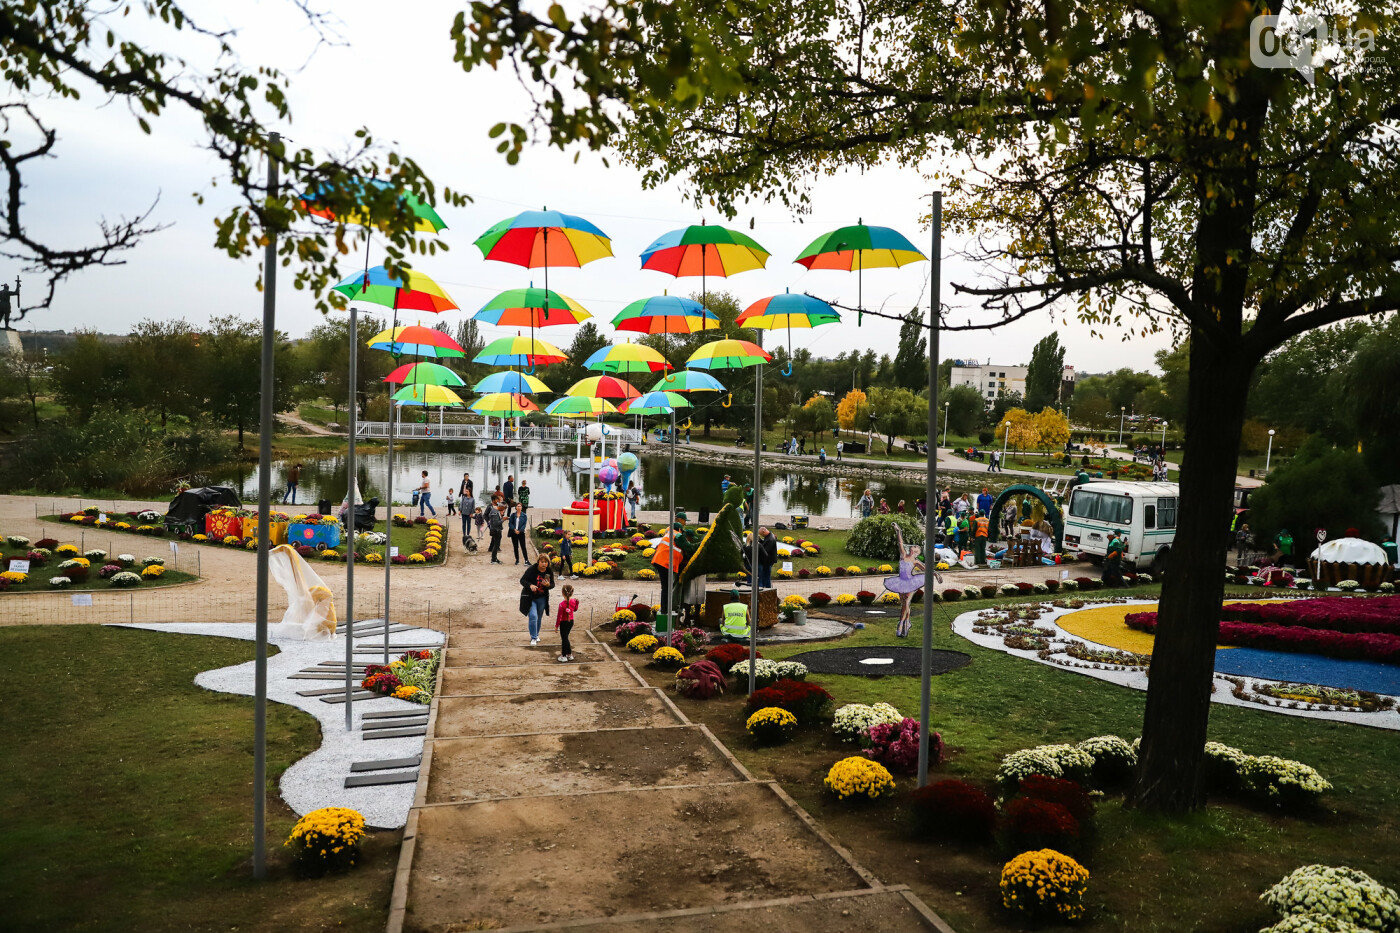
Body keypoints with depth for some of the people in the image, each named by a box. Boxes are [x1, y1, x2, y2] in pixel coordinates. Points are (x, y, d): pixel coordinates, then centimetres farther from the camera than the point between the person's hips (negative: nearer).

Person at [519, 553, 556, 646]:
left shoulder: (549, 572, -3)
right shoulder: (531, 569, -15)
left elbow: (553, 585, 4)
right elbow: (522, 580, -11)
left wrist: (548, 585, -20)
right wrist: (530, 585, -29)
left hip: (542, 598, 4)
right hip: (530, 598, -4)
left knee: (539, 617, 14)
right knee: (533, 617, -14)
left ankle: (536, 635, 34)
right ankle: (533, 638, -5)